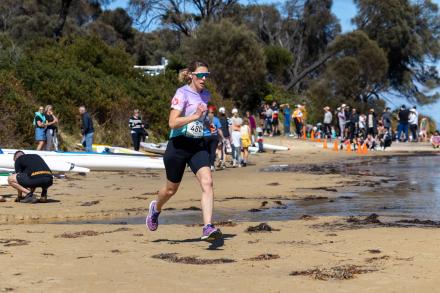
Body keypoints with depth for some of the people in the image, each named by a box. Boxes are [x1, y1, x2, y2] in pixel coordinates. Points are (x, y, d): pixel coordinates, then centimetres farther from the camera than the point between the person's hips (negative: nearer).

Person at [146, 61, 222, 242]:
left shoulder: (206, 95, 9)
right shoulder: (182, 93, -12)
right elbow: (172, 122, -23)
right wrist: (195, 116, -30)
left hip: (198, 145, 5)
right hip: (179, 145, -5)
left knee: (207, 182, -18)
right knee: (171, 189, 12)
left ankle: (208, 228, -22)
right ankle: (156, 208, 46)